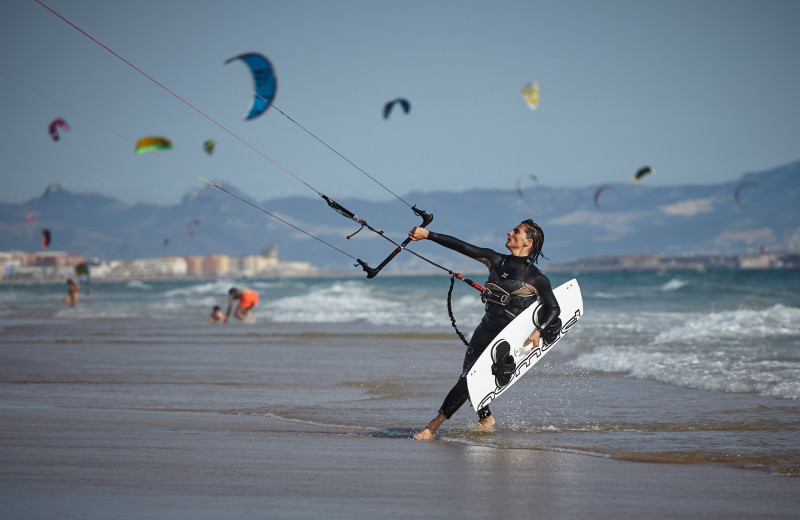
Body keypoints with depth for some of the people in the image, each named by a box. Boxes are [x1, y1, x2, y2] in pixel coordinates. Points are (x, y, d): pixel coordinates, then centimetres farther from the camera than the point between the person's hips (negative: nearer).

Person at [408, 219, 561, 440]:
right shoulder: (496, 261, 5)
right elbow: (462, 247, 3)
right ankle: (486, 419, 36)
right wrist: (427, 234, 1)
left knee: (469, 379, -15)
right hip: (485, 330, 6)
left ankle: (434, 425, -13)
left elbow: (553, 309, -5)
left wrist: (538, 332, -22)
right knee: (467, 378, 11)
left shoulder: (536, 278, -9)